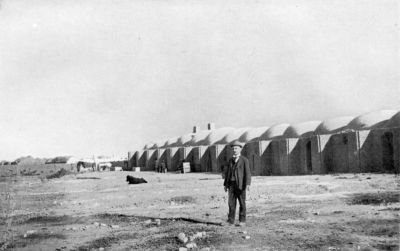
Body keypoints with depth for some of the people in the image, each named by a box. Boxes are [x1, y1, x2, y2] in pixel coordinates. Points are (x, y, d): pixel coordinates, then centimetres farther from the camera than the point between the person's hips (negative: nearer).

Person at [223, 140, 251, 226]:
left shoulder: (244, 160, -1)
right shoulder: (230, 160, 14)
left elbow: (247, 173, -9)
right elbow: (227, 172, 15)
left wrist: (248, 184, -20)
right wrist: (225, 184, 9)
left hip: (240, 184, -4)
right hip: (231, 184, 4)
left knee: (242, 203, 1)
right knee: (231, 202, 2)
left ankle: (242, 221, 7)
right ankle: (230, 220, 8)